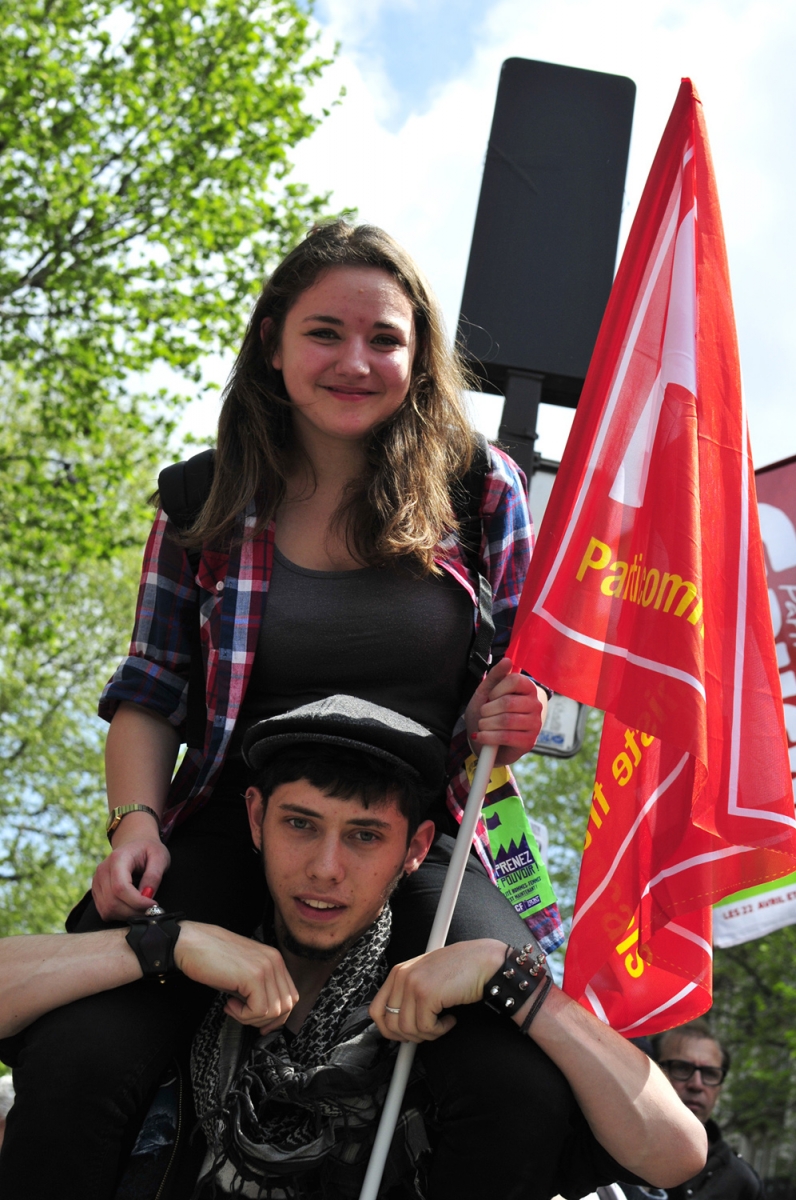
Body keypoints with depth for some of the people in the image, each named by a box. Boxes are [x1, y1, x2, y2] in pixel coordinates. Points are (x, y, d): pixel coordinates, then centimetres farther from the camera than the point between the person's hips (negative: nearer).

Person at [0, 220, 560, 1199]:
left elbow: (524, 673, 14)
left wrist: (503, 724, -9)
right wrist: (135, 818, -8)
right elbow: (148, 694, 11)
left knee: (531, 1092, -30)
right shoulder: (208, 503, 8)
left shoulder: (479, 491, 6)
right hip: (229, 840, 1)